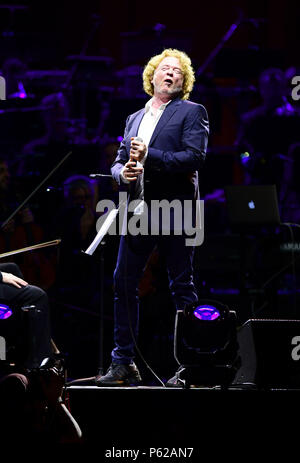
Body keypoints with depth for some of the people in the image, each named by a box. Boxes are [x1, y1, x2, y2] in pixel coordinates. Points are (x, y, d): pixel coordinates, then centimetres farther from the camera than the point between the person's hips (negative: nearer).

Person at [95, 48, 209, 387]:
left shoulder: (192, 112, 3)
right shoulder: (134, 119, 21)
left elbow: (195, 156, -10)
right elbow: (118, 162, 20)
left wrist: (150, 156, -15)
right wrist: (123, 172, -4)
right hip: (138, 212, 6)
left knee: (182, 288, -2)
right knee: (123, 283, 1)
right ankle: (123, 364, 6)